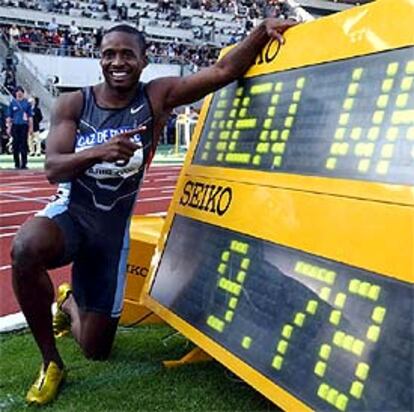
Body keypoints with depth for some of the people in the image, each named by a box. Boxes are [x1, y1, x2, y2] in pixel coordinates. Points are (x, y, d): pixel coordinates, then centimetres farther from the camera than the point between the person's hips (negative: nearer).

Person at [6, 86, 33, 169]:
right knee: (16, 145, 1)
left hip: (24, 126, -1)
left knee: (24, 145, -3)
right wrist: (8, 127, 2)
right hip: (15, 126, 1)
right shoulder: (12, 103, 8)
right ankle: (17, 164, 8)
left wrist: (31, 127, 1)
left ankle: (24, 164, 0)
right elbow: (9, 116, 9)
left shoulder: (27, 103, 7)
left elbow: (30, 116, 7)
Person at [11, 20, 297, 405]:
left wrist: (264, 29, -32)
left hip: (113, 227, 1)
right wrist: (98, 152, -37)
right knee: (25, 248, -40)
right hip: (69, 213, -1)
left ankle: (69, 304, 44)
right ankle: (51, 361, -15)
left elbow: (224, 70, -17)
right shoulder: (72, 104, -8)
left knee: (96, 349, 5)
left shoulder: (158, 96, -8)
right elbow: (53, 170, -18)